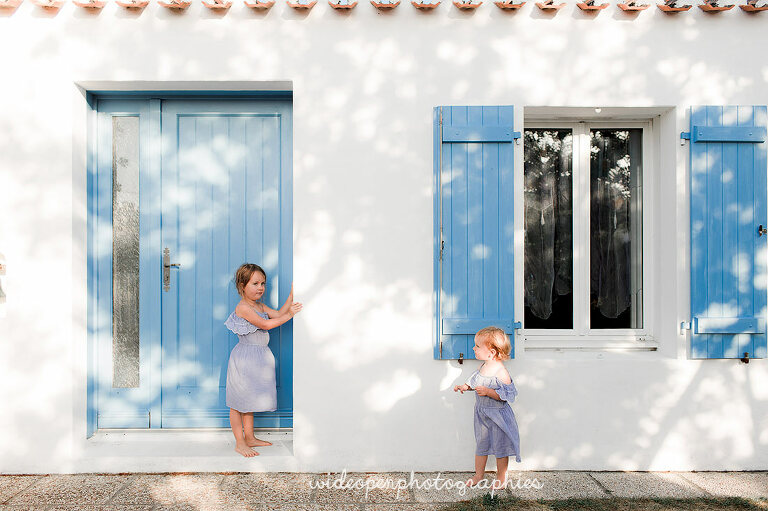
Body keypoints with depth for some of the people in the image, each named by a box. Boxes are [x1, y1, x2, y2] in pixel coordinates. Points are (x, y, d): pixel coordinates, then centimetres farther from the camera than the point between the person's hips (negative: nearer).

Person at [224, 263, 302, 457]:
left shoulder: (260, 306, 11)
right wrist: (288, 315, -23)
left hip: (258, 359, 9)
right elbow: (265, 324, -23)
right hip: (244, 359, -9)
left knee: (249, 400, 18)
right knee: (238, 403, 4)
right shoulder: (242, 307, -17)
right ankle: (240, 443, 12)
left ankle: (249, 437, 29)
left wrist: (291, 295, 1)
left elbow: (277, 314, 6)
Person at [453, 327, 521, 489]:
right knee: (481, 444, 17)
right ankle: (479, 475, 33)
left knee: (500, 446, 10)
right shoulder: (483, 366, -1)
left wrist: (488, 392, -29)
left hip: (498, 415, -7)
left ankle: (501, 477, 29)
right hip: (482, 414, 7)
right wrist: (465, 386, 4)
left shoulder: (500, 371, -24)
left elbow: (508, 394, -24)